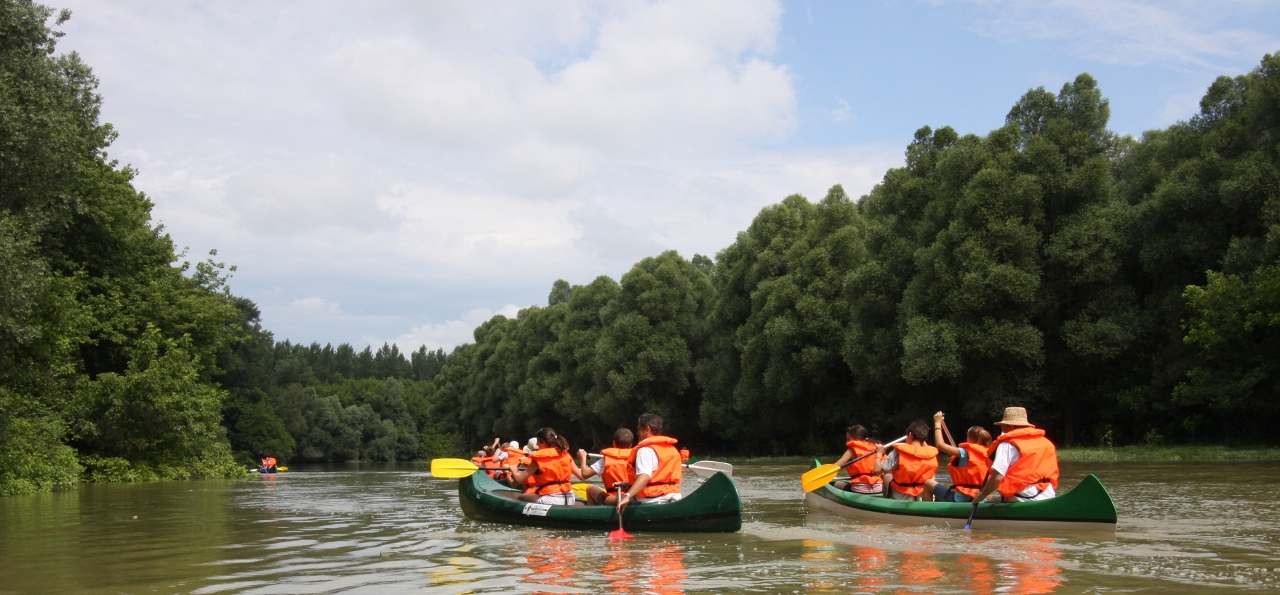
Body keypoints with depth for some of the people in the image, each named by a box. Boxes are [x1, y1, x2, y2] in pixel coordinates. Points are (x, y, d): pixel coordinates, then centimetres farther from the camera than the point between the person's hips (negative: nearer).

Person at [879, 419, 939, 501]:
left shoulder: (899, 452, -17)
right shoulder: (932, 454, -9)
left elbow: (878, 470, -15)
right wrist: (924, 444, 17)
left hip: (900, 498, -2)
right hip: (922, 498, 2)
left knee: (887, 475, 27)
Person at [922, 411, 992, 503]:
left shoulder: (966, 453, -13)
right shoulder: (985, 456, 7)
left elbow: (940, 444, -16)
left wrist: (937, 423, -4)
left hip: (962, 498, -8)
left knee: (928, 483, 6)